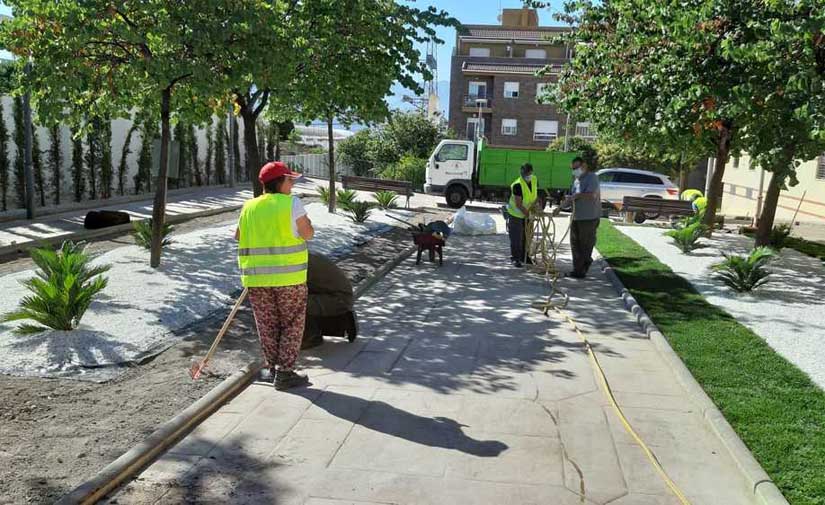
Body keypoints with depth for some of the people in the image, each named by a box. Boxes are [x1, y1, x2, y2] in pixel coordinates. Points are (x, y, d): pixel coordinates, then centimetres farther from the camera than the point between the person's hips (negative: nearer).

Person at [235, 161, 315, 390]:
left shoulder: (249, 207, 7)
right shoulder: (291, 203, -8)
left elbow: (238, 236, 15)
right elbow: (308, 234, -5)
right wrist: (305, 219, 13)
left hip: (256, 277, 4)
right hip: (289, 276, -4)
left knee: (268, 326, 15)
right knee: (292, 325, 8)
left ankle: (274, 369, 23)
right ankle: (284, 373, 6)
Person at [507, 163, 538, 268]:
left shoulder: (534, 180, -5)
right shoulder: (517, 185, -26)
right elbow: (518, 204, -27)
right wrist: (527, 213, -31)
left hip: (528, 213, 7)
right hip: (516, 214, -7)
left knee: (527, 236, 15)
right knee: (516, 238, -4)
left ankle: (524, 256, 28)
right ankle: (515, 258, 7)